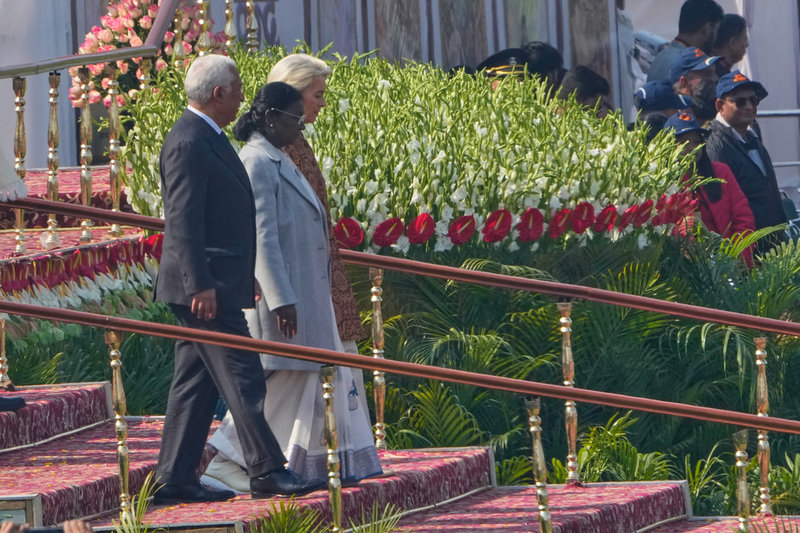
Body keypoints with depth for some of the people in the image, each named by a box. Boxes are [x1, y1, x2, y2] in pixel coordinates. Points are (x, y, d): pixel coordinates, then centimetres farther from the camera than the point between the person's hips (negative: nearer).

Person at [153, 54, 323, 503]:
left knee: (195, 383, 9)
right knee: (241, 378, -8)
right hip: (206, 288, -11)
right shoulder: (188, 143, -15)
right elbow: (183, 221, -20)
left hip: (217, 286, 11)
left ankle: (175, 479, 10)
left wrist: (246, 277, 25)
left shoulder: (209, 139, 18)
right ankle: (267, 471, -6)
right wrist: (199, 285, -24)